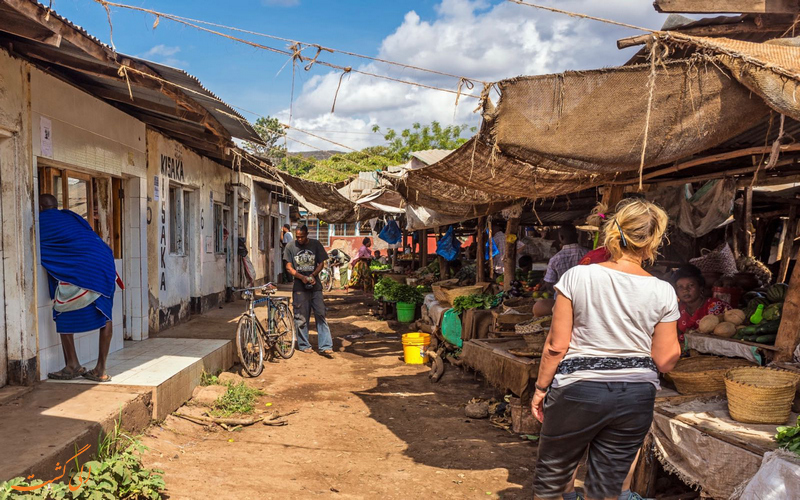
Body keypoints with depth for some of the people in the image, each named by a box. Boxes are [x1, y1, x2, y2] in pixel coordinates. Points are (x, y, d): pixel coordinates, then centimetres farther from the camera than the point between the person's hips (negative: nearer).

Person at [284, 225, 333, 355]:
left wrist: (313, 275, -11)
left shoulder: (316, 244, 3)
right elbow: (289, 267, 0)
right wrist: (302, 277, -15)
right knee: (301, 317, 4)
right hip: (299, 287, -1)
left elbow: (321, 263, 7)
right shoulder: (290, 246, 0)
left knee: (321, 315, -4)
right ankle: (304, 345, 17)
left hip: (315, 285, 1)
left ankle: (325, 346, -4)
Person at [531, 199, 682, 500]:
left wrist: (541, 388, 2)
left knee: (551, 476, 16)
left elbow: (557, 345, -9)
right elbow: (665, 360, -1)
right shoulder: (663, 292, -5)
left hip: (579, 390, -2)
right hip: (636, 396, 2)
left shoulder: (577, 277, -10)